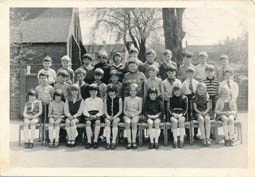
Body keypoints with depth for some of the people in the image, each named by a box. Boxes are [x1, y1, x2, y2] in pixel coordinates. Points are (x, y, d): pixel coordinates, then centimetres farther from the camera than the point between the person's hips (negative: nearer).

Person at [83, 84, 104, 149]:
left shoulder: (100, 100, 13)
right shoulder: (86, 100, 16)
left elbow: (101, 111, 6)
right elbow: (84, 111, 9)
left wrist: (96, 115, -12)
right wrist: (89, 116, -11)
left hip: (98, 115, -1)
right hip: (89, 115, 1)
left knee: (97, 122, -35)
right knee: (88, 122, -33)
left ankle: (95, 141, -32)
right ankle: (89, 141, -31)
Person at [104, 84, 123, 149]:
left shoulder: (119, 99, 2)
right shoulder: (106, 100, 8)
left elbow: (120, 111, 0)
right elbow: (105, 111, 7)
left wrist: (114, 116, -14)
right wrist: (107, 116, -13)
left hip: (116, 116, -1)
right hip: (108, 116, 2)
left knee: (115, 122, -33)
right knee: (107, 122, -30)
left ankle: (113, 142, -33)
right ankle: (108, 142, -33)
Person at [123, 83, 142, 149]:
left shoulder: (139, 99, 6)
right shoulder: (126, 99, 10)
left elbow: (140, 110, 3)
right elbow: (124, 110, 11)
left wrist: (134, 115, -12)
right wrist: (127, 114, -9)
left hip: (135, 115, -1)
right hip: (127, 115, 1)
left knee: (134, 122, -34)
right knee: (127, 122, -32)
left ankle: (134, 141, -29)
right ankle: (129, 142, -30)